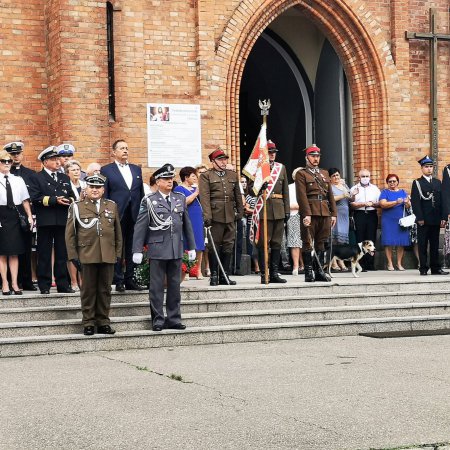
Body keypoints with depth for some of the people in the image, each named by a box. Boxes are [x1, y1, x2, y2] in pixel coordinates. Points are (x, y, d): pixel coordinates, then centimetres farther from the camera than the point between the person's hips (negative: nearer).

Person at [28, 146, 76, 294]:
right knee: (44, 255, 0)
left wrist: (68, 201, -8)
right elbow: (35, 198, -10)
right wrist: (54, 200, -16)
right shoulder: (37, 178, 3)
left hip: (63, 221, 4)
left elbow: (72, 196, 15)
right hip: (45, 221, -4)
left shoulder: (65, 178, 20)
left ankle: (63, 284, 11)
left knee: (62, 254, 6)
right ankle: (44, 286, 4)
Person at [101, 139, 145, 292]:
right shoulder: (106, 170, 2)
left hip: (135, 215, 4)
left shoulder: (136, 169, 15)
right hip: (117, 215, -4)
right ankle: (119, 281, 6)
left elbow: (141, 193, 15)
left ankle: (130, 279, 13)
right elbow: (104, 196, 0)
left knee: (132, 249, 7)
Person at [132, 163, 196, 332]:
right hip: (157, 249, -4)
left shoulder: (180, 198, 10)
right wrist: (137, 250, -7)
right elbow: (140, 227, -2)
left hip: (176, 249, 4)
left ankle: (174, 319, 16)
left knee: (175, 285, 8)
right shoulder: (149, 201, -2)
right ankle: (158, 320, 8)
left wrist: (191, 247, 13)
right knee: (157, 286, 1)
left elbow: (186, 224, 15)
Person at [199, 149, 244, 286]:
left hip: (230, 217, 5)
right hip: (215, 216, -5)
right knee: (214, 246, -1)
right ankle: (214, 276, 6)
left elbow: (238, 195, 20)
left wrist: (240, 212, 15)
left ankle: (224, 276, 13)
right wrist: (207, 216, -15)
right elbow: (204, 197, -7)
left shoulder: (233, 175, 18)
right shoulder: (206, 176, 1)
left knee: (228, 245, 6)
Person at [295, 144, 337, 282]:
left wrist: (333, 213, 10)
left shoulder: (324, 173, 20)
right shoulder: (301, 174, 1)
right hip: (310, 212, -6)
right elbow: (302, 196, -9)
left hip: (325, 213, 6)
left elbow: (330, 195, 18)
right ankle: (309, 273, -1)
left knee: (321, 243, 8)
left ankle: (319, 271, 13)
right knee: (308, 243, -4)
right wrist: (306, 214, -18)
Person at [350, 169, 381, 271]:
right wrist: (364, 204, -12)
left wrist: (372, 204, -9)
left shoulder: (375, 189, 15)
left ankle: (370, 264, 3)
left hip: (372, 215, 2)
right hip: (359, 215, -2)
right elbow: (352, 204, -1)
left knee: (371, 240, -1)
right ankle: (361, 265, -5)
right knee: (360, 240, -6)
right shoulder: (354, 189, 9)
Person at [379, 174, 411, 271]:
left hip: (401, 220, 3)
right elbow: (383, 204, -12)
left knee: (401, 242, 0)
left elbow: (408, 206, 6)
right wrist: (396, 202, -22)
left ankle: (399, 263, 7)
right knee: (389, 242, -5)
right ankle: (390, 263, 1)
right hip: (388, 220, -2)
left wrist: (407, 203, -17)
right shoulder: (384, 192, 5)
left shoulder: (403, 192, 14)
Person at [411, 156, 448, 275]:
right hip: (423, 220, -4)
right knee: (422, 245, -1)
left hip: (436, 220, 4)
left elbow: (442, 200, 12)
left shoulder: (438, 182, 14)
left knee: (435, 244, 7)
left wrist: (443, 217, 4)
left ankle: (435, 268, 11)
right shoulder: (417, 183, 0)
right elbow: (415, 202, -6)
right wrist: (420, 218, -13)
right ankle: (423, 269, 3)